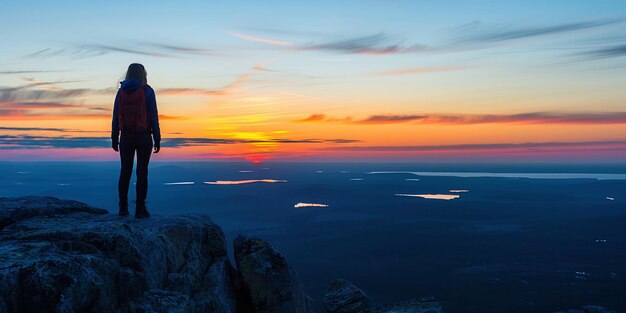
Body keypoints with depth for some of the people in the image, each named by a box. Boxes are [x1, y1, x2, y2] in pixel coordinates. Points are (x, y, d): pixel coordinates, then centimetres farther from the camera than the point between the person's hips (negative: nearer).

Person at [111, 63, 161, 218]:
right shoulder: (147, 91, -6)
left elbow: (116, 117, 3)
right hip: (143, 137, -3)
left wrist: (114, 139, 10)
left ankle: (123, 208, 12)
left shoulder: (121, 91, 4)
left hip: (126, 137, 3)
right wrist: (157, 140, -5)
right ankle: (140, 209, 0)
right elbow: (153, 117, -10)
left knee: (125, 172, 11)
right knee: (142, 172, 0)